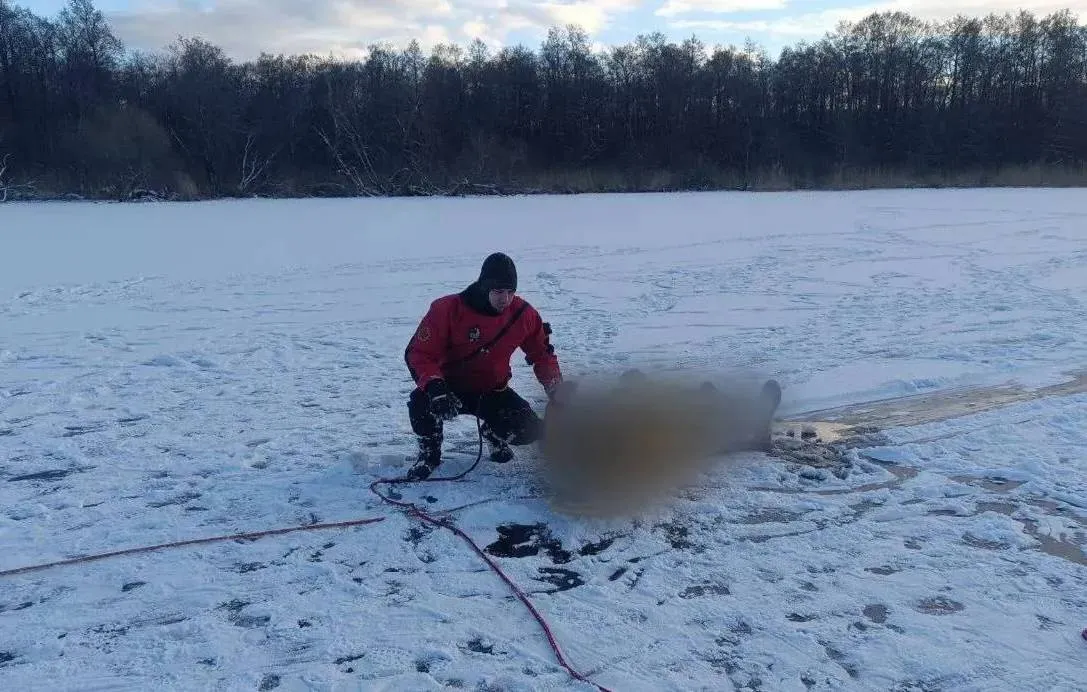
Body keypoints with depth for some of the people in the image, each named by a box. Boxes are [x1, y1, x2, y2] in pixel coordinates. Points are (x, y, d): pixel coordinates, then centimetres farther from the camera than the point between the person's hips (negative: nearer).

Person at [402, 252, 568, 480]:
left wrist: (557, 390, -12)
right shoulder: (448, 309, -22)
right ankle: (429, 453, -1)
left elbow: (541, 353, 2)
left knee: (530, 431, -20)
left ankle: (493, 432, 18)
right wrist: (434, 386, -39)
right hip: (451, 390, -2)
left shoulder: (523, 314, -12)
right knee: (421, 403, -34)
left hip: (493, 392, 3)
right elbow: (419, 352, -21)